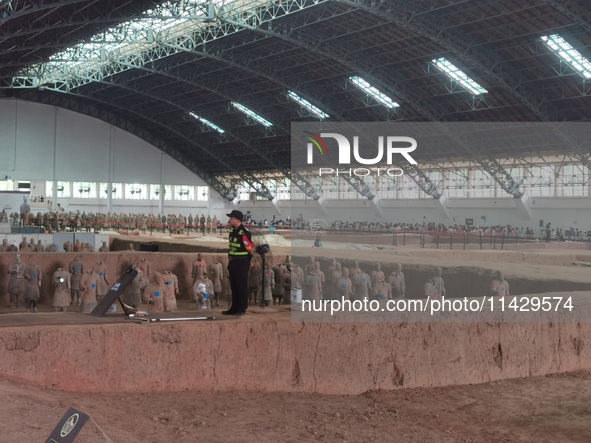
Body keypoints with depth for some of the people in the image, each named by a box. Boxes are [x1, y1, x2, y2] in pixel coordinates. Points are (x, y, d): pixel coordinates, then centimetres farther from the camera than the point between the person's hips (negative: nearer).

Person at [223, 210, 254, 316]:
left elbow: (250, 248, -15)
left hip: (242, 262, -9)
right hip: (232, 261, 9)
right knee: (233, 286, 13)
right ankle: (234, 308, 21)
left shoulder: (244, 233, -19)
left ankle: (242, 309, 7)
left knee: (242, 286, -1)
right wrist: (229, 259, 18)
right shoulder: (232, 230, 9)